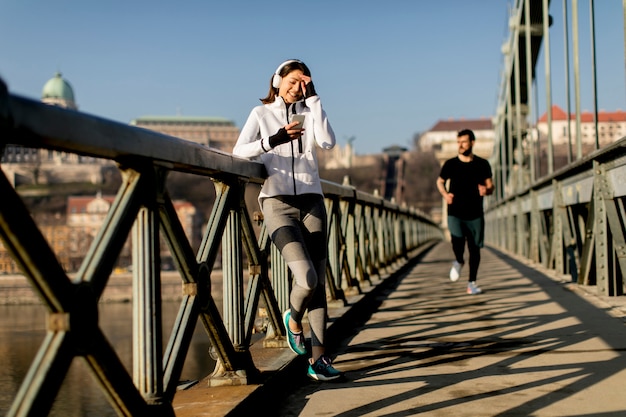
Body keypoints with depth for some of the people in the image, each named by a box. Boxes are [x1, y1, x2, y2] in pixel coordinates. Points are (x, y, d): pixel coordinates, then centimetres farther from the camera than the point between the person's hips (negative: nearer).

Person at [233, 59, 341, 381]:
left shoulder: (309, 112, 14)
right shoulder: (261, 113, 10)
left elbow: (327, 142, -6)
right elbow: (239, 152, -3)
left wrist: (313, 98, -3)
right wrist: (273, 140, -18)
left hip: (311, 201, 3)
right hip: (277, 203, -3)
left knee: (319, 282, -2)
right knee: (306, 278, -19)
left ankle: (318, 359, 3)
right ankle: (293, 319, 14)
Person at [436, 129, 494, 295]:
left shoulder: (482, 164, 4)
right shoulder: (450, 164, 2)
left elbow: (490, 186, 9)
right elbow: (440, 181, 17)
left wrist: (486, 190, -15)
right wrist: (445, 194, -3)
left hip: (475, 214, 1)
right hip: (455, 213, -1)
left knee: (475, 248, 4)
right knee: (457, 242, -21)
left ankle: (472, 283, 17)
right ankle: (458, 262, 14)